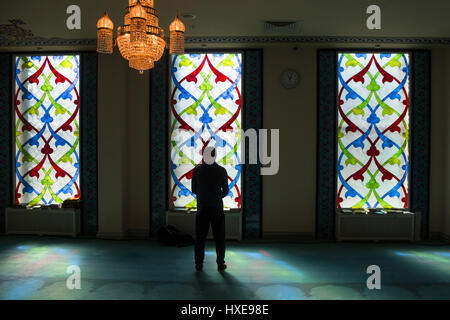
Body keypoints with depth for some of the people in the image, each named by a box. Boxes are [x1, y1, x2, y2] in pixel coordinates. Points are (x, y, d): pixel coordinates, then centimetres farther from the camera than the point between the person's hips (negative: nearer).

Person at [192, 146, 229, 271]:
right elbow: (225, 191, 0)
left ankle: (199, 264, 15)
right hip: (217, 208, 0)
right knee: (219, 237, 9)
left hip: (202, 209, 1)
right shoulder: (221, 170, -6)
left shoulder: (197, 170, -5)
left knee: (200, 237, 10)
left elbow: (194, 190, 2)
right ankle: (220, 264, 12)